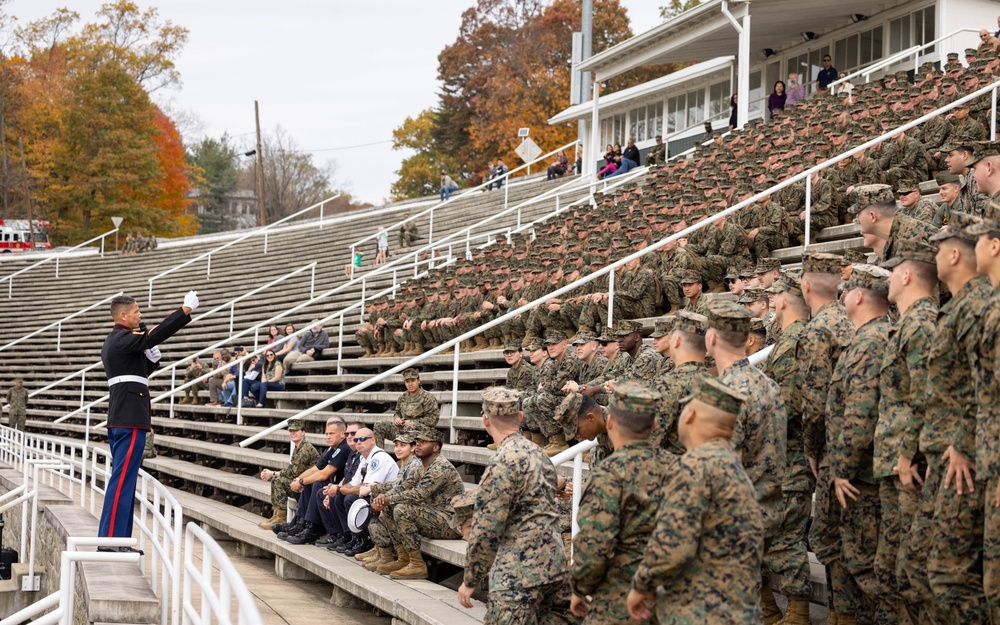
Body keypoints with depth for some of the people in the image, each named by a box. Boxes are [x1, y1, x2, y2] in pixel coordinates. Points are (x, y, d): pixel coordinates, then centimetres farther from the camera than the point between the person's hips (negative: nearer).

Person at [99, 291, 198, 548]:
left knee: (123, 477, 12)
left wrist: (152, 358, 6)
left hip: (119, 418, 11)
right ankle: (110, 538, -13)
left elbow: (137, 370, 26)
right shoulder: (124, 338, -12)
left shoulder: (114, 341, 19)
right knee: (123, 478, -11)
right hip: (130, 418, -11)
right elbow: (156, 335, -24)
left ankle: (118, 538, 15)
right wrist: (186, 309, -21)